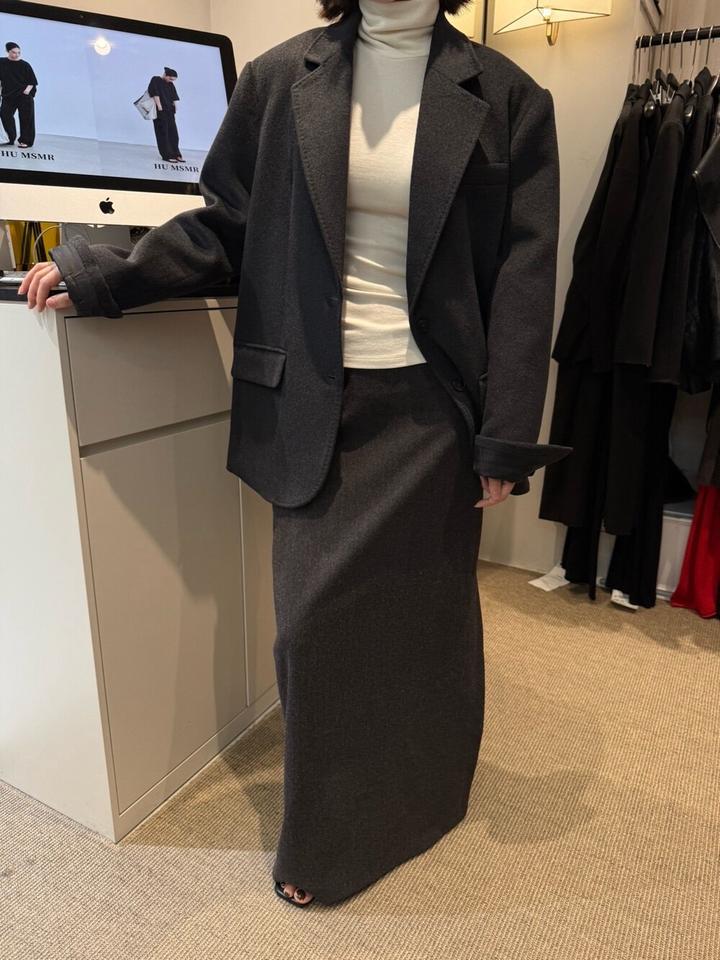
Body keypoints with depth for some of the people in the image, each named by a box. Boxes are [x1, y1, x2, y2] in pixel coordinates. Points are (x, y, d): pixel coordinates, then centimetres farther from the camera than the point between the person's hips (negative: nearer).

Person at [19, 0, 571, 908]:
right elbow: (223, 223, 10)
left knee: (423, 614, 11)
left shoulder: (505, 97, 3)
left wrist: (506, 440, -5)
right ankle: (324, 840, 31)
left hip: (432, 408, 0)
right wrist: (95, 275, 3)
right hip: (316, 403, 1)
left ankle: (418, 799, 41)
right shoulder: (281, 77, 6)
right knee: (314, 620, 5)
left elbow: (523, 276, -1)